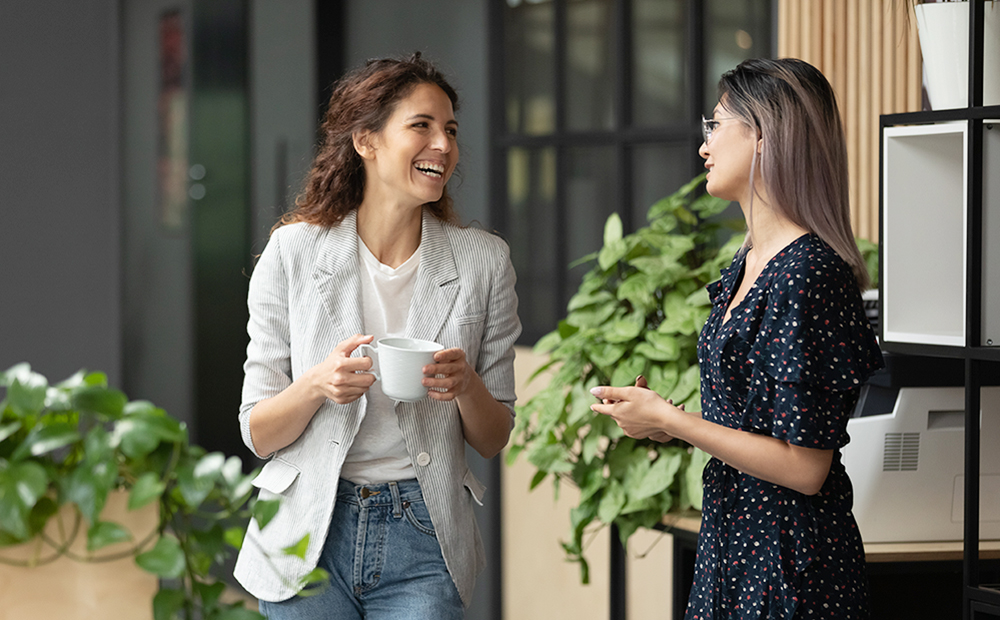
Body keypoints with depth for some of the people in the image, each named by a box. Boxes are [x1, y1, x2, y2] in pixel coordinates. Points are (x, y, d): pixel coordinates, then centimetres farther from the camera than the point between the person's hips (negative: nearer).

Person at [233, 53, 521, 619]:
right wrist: (316, 385, -22)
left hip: (422, 547, 1)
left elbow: (493, 439, 5)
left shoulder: (483, 261, 0)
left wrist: (467, 385, -16)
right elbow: (259, 434, -1)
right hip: (308, 538, 0)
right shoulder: (294, 250, -4)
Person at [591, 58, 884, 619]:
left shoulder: (808, 273, -20)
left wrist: (667, 419, -17)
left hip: (792, 558, -9)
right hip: (731, 540, 9)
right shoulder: (747, 266, 9)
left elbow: (803, 467, -22)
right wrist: (665, 418, 5)